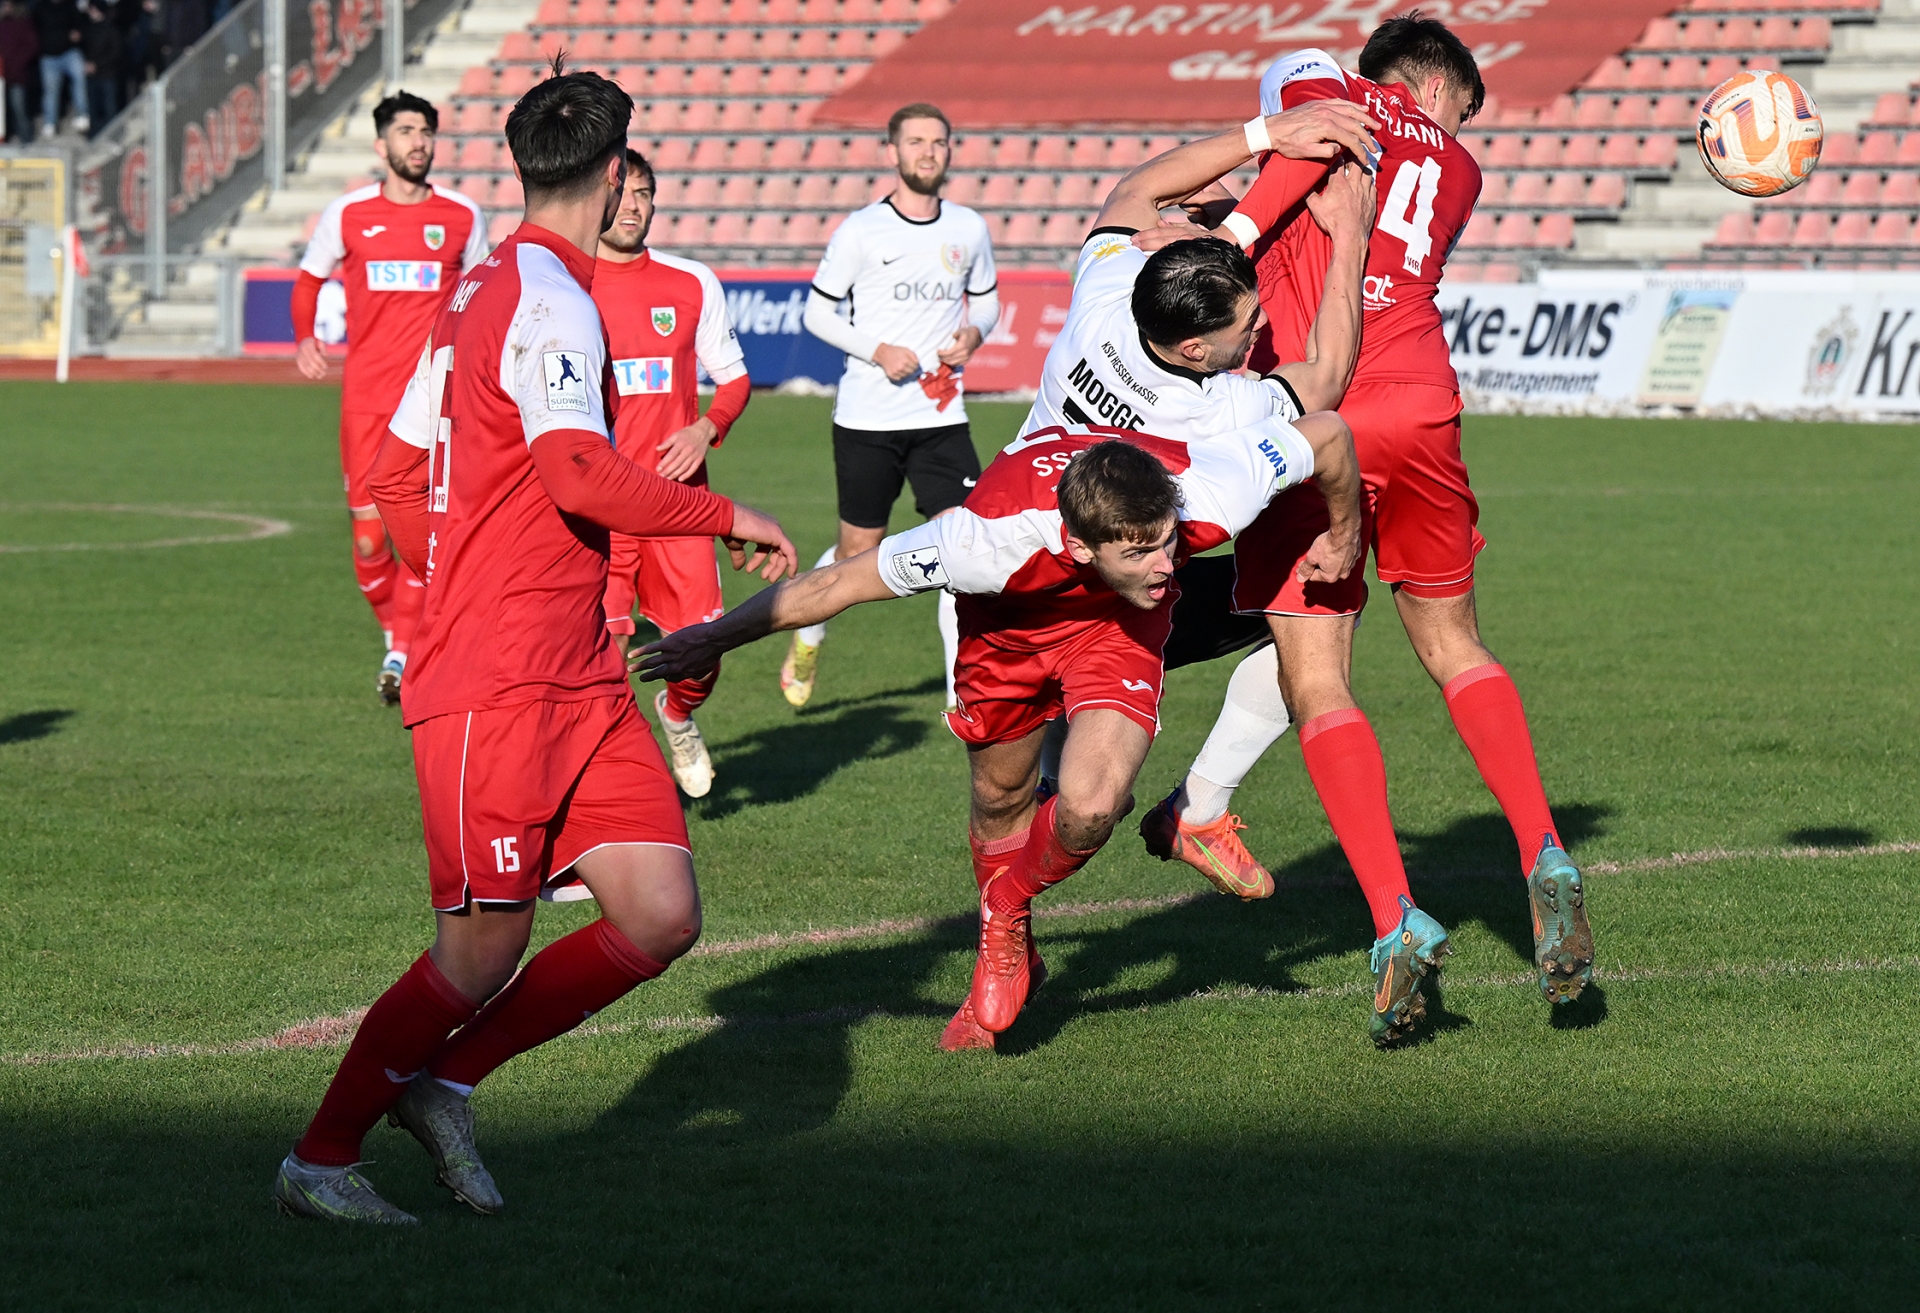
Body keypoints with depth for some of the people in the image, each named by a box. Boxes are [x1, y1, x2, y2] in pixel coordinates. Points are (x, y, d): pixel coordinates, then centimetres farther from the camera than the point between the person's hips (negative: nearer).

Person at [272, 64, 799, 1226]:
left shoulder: (480, 293, 16)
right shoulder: (550, 301, -13)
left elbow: (397, 479, 21)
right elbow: (580, 475, -25)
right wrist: (729, 517, -14)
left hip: (579, 682, 9)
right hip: (495, 692, -9)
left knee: (662, 917, 1)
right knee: (485, 955, -4)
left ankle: (443, 1081, 13)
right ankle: (321, 1160, 12)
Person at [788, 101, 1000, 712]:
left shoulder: (969, 229, 5)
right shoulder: (860, 231, -5)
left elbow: (985, 300, 20)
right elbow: (817, 312, 0)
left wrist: (972, 335, -2)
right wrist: (877, 350, -14)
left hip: (941, 417, 2)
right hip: (867, 417, -2)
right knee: (858, 551, 8)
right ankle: (808, 637, 39)